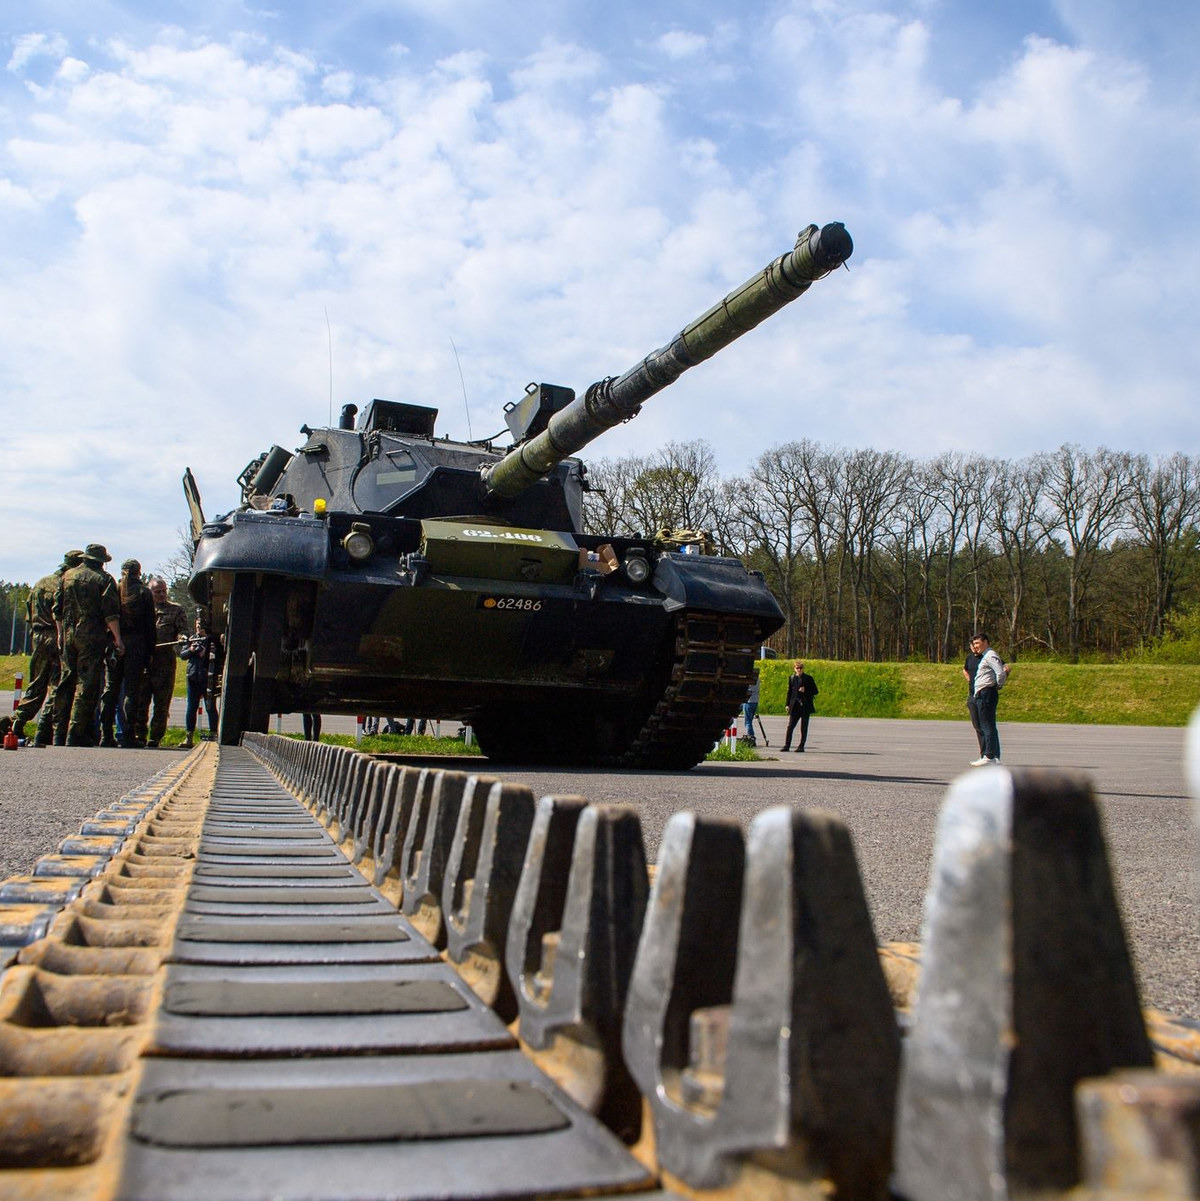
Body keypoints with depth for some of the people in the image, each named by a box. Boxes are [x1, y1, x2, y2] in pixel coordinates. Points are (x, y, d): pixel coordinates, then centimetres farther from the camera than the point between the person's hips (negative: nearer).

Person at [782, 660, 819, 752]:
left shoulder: (808, 678, 0)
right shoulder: (791, 678, 9)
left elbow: (815, 691, 2)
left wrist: (805, 691, -15)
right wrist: (788, 704, 8)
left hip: (805, 706, -2)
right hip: (794, 706, 2)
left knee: (804, 728, 3)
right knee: (790, 726, -2)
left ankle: (801, 747, 8)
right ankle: (786, 745, 2)